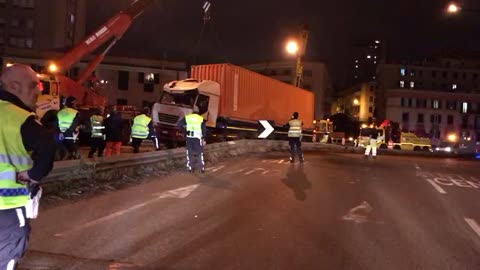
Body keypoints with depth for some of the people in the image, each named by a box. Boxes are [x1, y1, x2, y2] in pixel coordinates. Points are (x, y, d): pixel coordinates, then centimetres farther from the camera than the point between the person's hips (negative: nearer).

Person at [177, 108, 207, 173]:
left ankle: (191, 168, 14)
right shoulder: (201, 118, -2)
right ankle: (201, 168, 10)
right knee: (199, 153, 8)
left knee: (190, 153, 11)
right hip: (198, 138, -1)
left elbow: (179, 124, -4)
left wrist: (184, 131, 5)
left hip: (189, 138, 2)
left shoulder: (187, 117, 1)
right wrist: (204, 139, 5)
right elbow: (204, 130, -1)